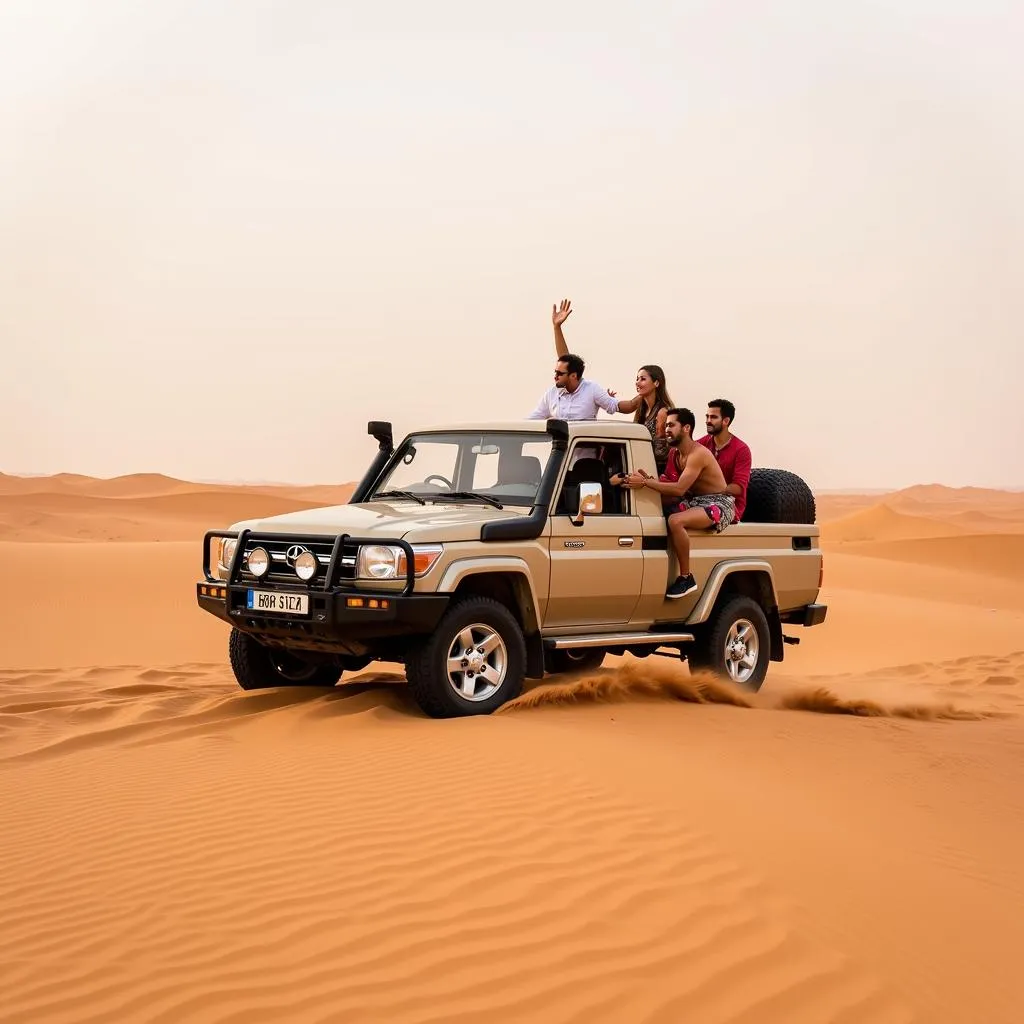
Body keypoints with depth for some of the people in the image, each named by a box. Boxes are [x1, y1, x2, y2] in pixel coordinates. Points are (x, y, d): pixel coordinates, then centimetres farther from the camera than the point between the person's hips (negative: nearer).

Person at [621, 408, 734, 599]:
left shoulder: (698, 454, -20)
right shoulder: (674, 453, 9)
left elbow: (679, 489, -29)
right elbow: (668, 483, 1)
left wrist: (645, 482, -30)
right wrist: (649, 478, -20)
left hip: (719, 504, -9)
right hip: (695, 501, 9)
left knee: (675, 521, -32)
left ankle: (686, 578, -21)